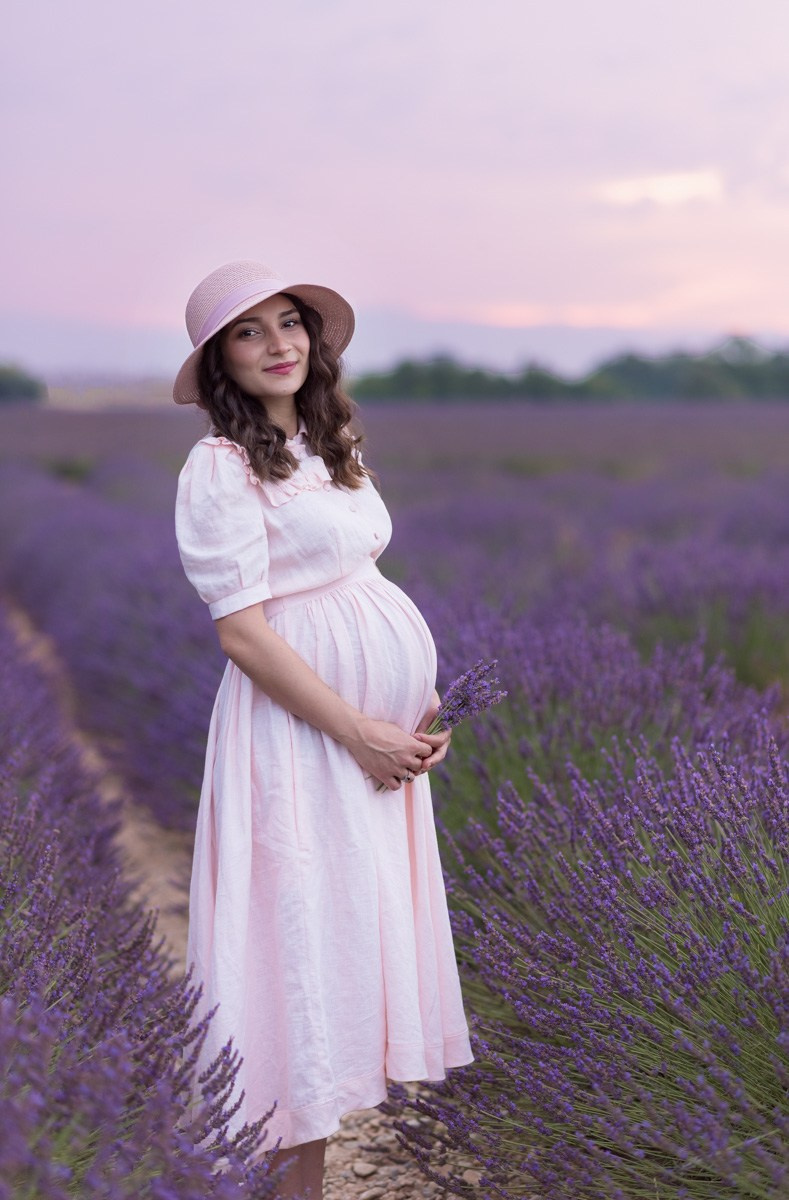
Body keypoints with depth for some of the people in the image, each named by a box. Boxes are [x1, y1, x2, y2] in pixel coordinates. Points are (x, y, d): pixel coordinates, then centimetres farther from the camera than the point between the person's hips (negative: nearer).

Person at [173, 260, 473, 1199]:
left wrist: (423, 703, 6)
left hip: (383, 727, 8)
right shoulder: (220, 466, -12)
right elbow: (241, 633, -17)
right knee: (313, 932, -2)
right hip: (300, 728, -8)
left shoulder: (326, 448, 13)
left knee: (374, 924, 12)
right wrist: (360, 732, -16)